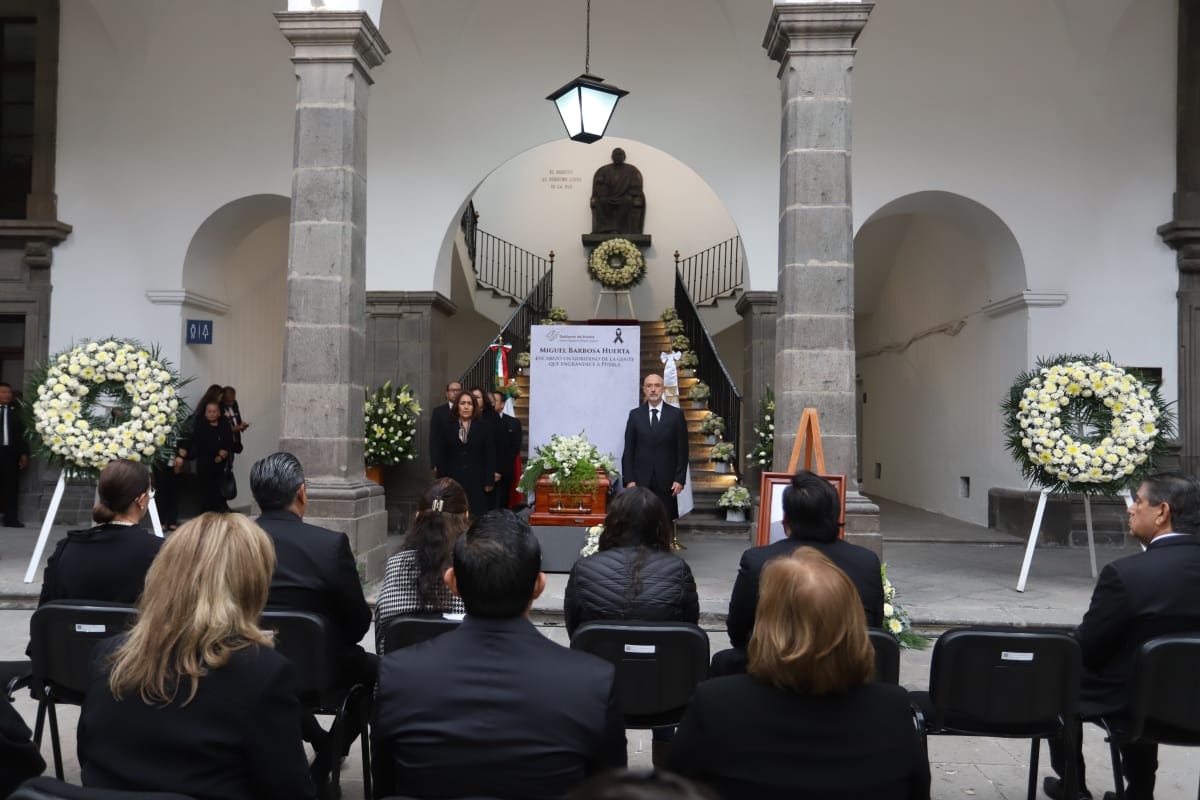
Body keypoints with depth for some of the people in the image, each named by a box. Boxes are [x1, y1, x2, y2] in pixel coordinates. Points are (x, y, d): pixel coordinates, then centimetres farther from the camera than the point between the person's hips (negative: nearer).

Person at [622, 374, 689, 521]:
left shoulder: (676, 415, 4)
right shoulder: (635, 415, 7)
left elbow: (682, 450, 3)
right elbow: (628, 450, 5)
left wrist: (680, 479, -3)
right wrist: (629, 480, -3)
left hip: (667, 481, -1)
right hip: (641, 480, 1)